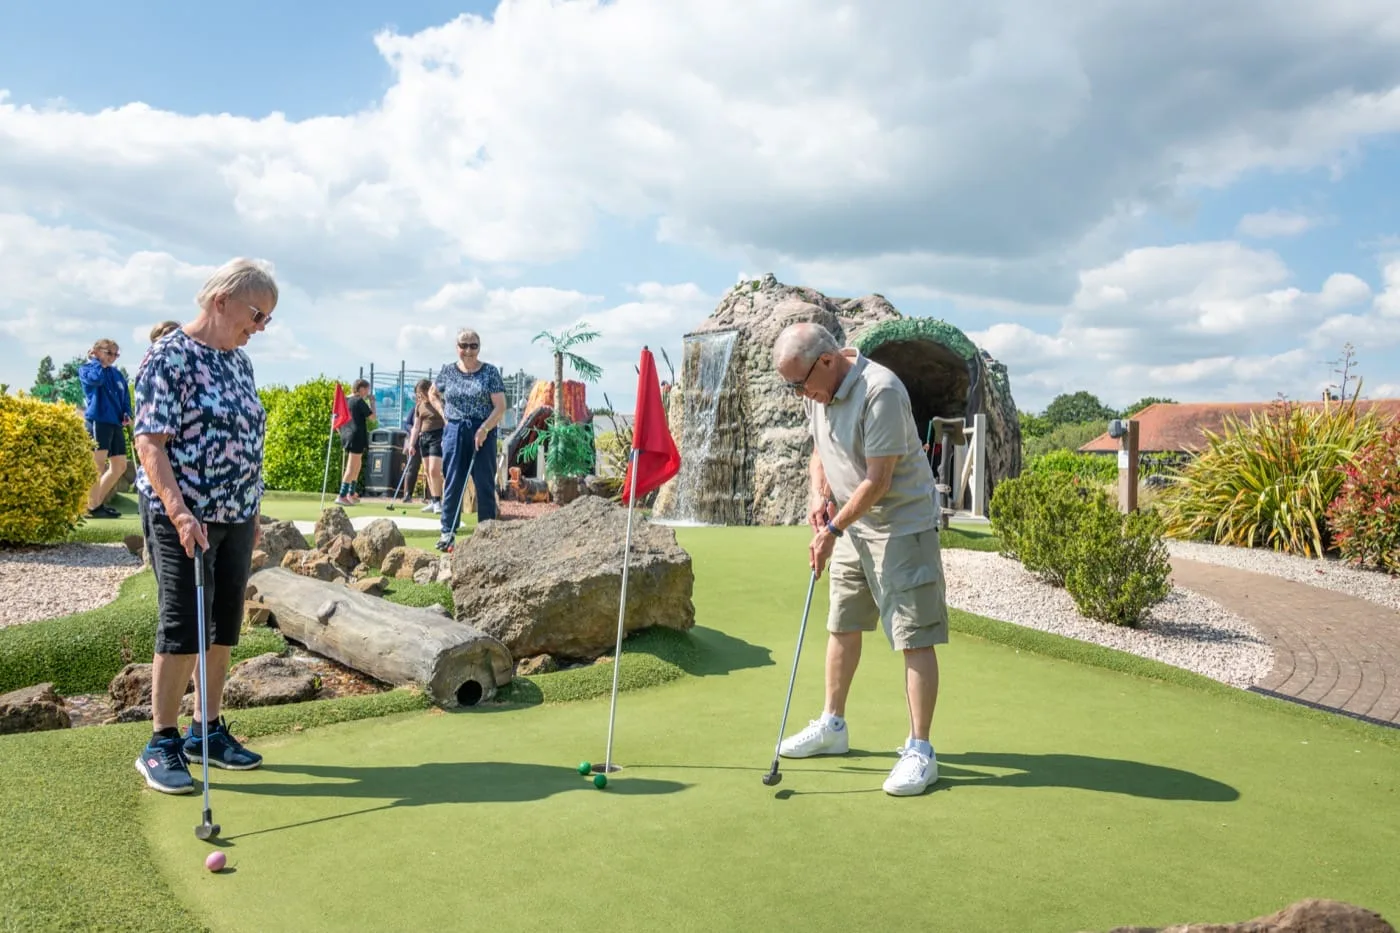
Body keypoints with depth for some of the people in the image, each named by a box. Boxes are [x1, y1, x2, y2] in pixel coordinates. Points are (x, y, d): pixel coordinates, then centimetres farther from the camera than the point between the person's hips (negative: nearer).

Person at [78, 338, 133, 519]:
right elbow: (96, 378, -20)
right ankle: (92, 507, -6)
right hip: (97, 421, -7)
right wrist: (97, 361, -4)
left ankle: (98, 503, 18)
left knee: (120, 466, 8)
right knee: (98, 465, -10)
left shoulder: (117, 374, 21)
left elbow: (125, 397, 21)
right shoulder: (86, 369, 3)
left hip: (115, 423, 7)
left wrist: (127, 414, 2)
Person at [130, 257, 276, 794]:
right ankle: (161, 744, 11)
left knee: (224, 627, 11)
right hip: (183, 518, -7)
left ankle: (207, 730, 23)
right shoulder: (169, 356, -12)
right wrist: (180, 513, -27)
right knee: (183, 628, -3)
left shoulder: (240, 361, 11)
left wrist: (253, 510, 17)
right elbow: (150, 443, -18)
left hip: (236, 516, 7)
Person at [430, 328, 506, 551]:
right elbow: (433, 394, 25)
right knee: (452, 483, 2)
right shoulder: (447, 372, 7)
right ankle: (448, 532, 7)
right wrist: (444, 414, 8)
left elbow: (500, 407, -5)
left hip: (483, 433, -2)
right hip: (454, 432, 2)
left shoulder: (490, 372, -1)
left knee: (485, 484, 2)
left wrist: (484, 429, -17)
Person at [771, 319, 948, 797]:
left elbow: (878, 481, -24)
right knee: (842, 627, 15)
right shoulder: (816, 391, 1)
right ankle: (833, 727, 29)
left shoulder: (880, 391, -26)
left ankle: (920, 750, 2)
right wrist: (819, 494, -4)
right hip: (851, 523, 9)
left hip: (901, 525, -8)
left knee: (915, 638, -6)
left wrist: (832, 530, -16)